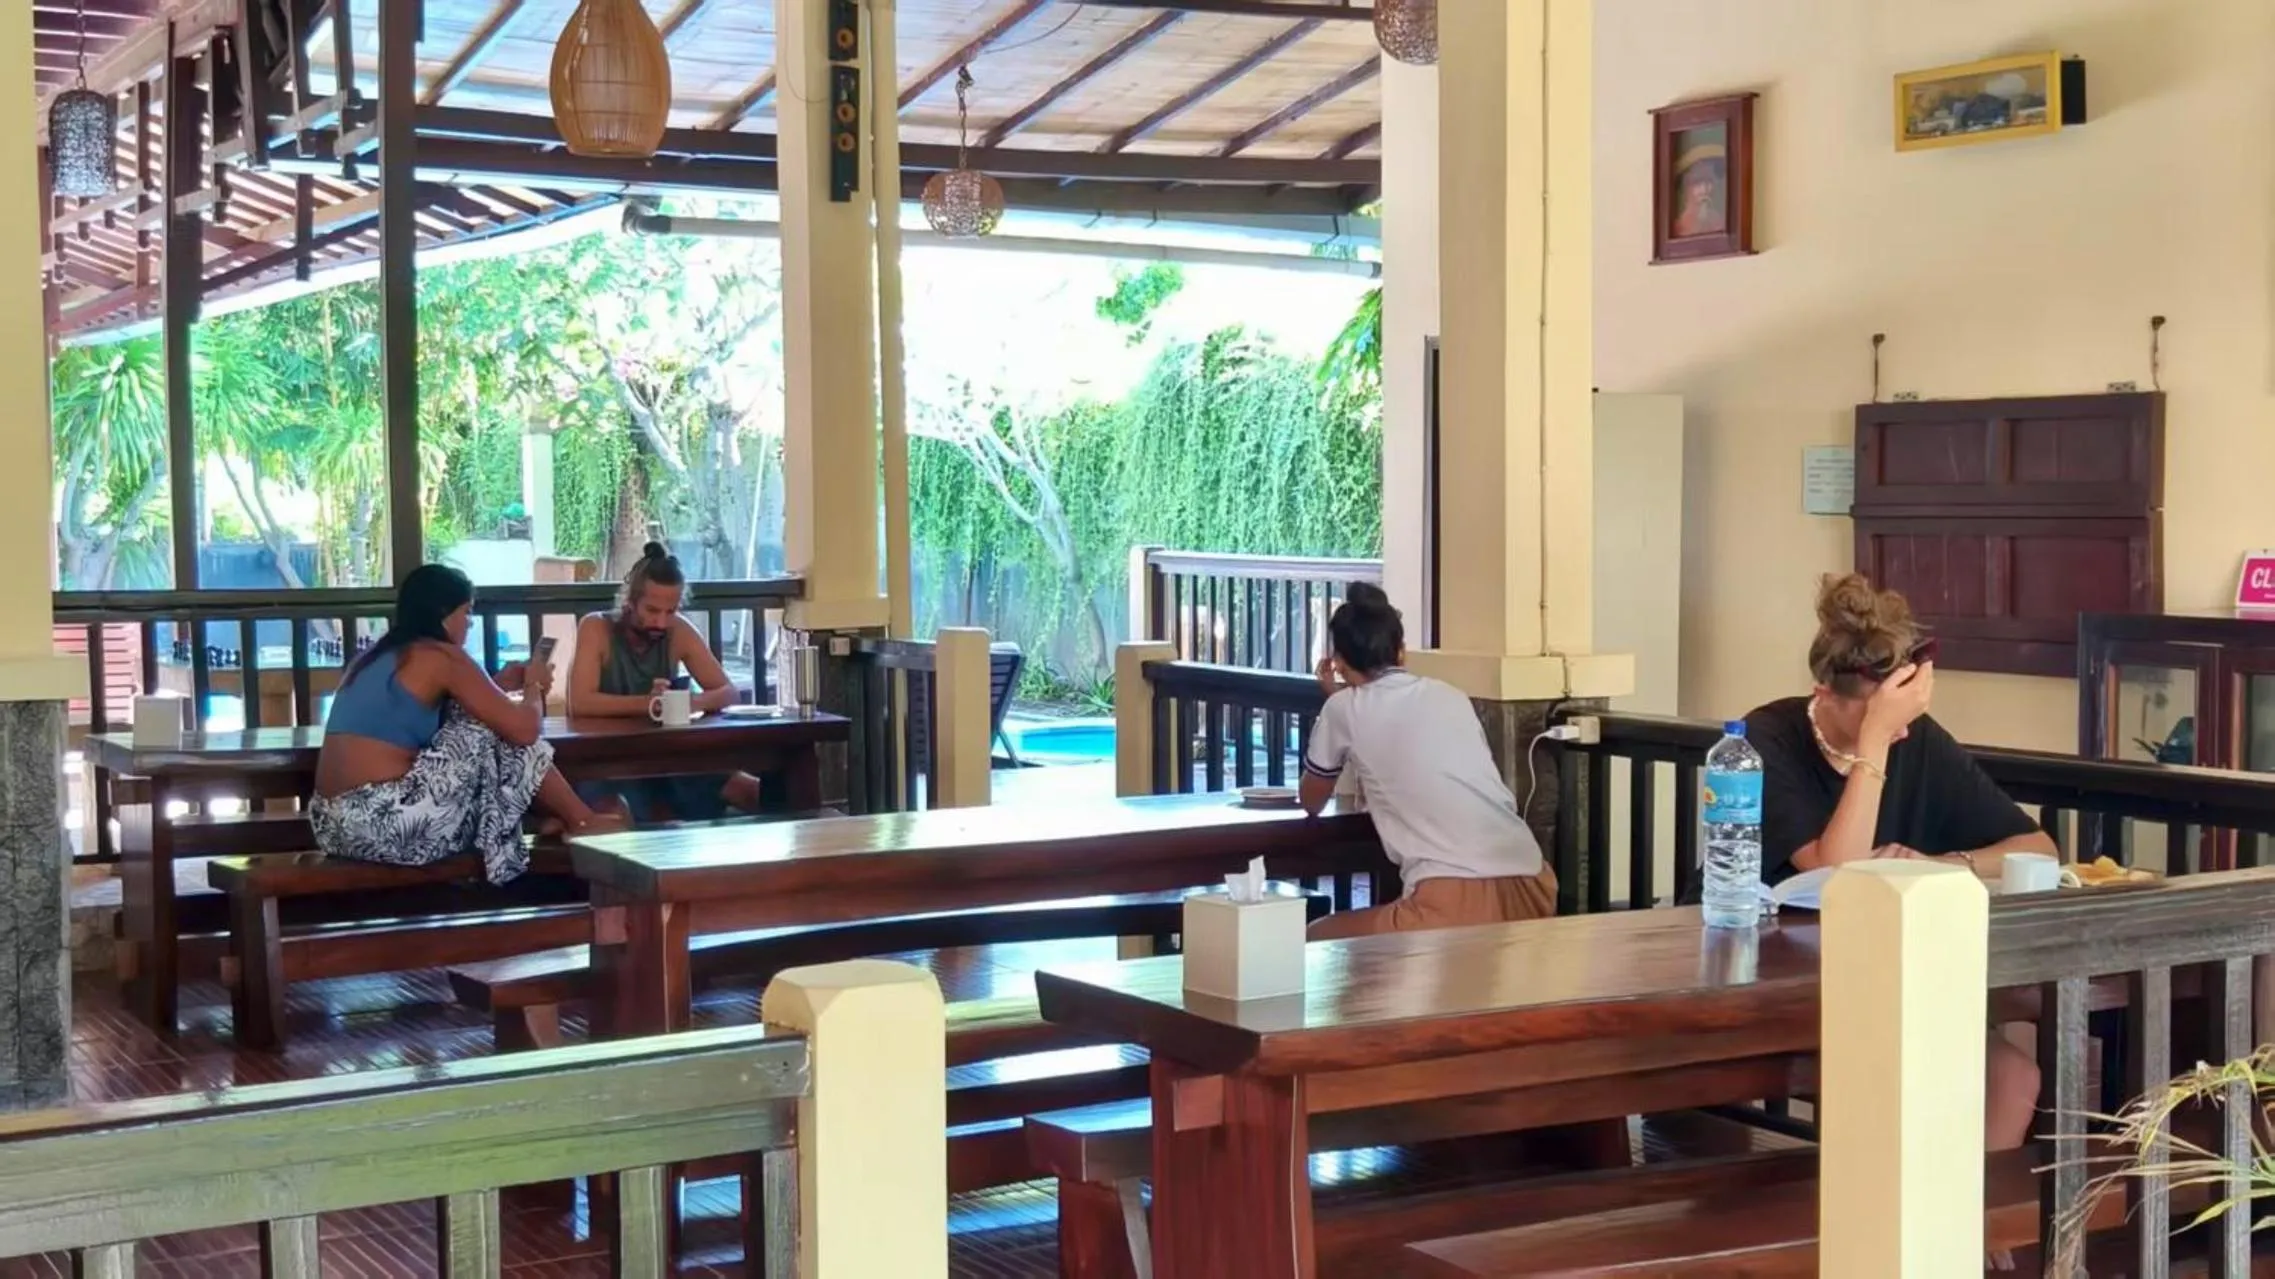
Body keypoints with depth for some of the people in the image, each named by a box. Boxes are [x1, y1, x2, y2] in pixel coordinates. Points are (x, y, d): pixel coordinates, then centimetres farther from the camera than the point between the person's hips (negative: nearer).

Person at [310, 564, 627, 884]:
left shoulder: (376, 656, 19)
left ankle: (564, 816, 25)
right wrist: (534, 687, 15)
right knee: (502, 736, 6)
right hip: (384, 824, -9)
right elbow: (524, 729, -6)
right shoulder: (442, 656, -5)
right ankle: (583, 822, 21)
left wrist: (502, 683, 28)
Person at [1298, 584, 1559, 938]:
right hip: (1531, 888, 6)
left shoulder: (1344, 709, 9)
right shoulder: (1452, 697, 21)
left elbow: (1312, 802, 27)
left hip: (1455, 902, -5)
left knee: (1317, 943, 18)